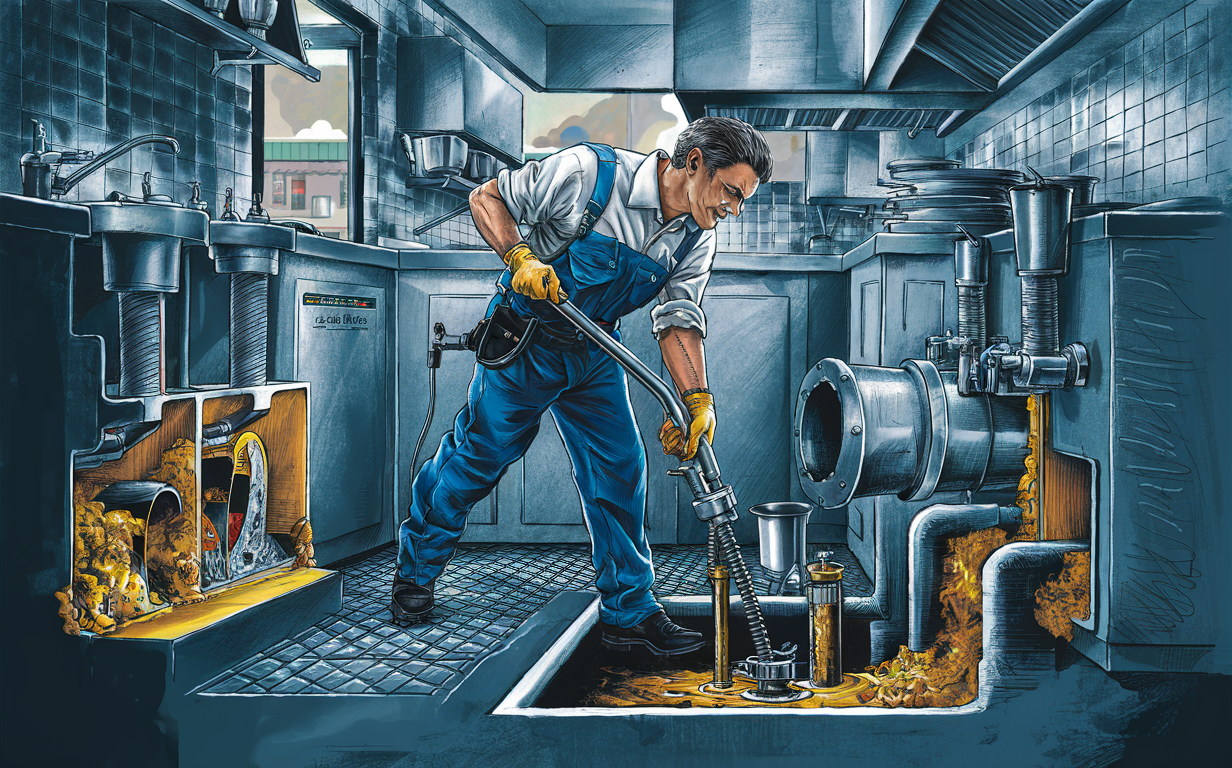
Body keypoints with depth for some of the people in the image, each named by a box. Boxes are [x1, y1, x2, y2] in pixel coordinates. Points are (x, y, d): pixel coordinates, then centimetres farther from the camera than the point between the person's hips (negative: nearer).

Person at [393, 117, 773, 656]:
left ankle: (630, 613, 14)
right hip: (525, 341, -5)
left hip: (595, 352, 6)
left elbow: (679, 322, -6)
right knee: (479, 454, 6)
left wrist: (697, 399, -20)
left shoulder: (696, 240, -6)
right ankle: (414, 570, 29)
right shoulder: (589, 172, -24)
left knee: (620, 471, 2)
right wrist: (520, 258, -31)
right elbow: (486, 198, -15)